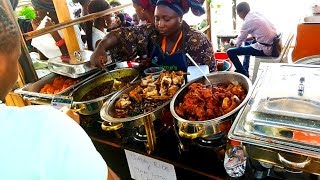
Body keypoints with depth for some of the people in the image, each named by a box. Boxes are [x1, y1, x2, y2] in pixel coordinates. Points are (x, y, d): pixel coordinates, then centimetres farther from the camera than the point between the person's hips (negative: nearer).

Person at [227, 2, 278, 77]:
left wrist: (233, 41, 18)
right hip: (273, 45, 9)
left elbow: (239, 42, -4)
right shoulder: (257, 15, 10)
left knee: (230, 52, -7)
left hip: (265, 49, -9)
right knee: (247, 43, 36)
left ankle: (244, 75, 6)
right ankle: (244, 70, 42)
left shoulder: (248, 21, -13)